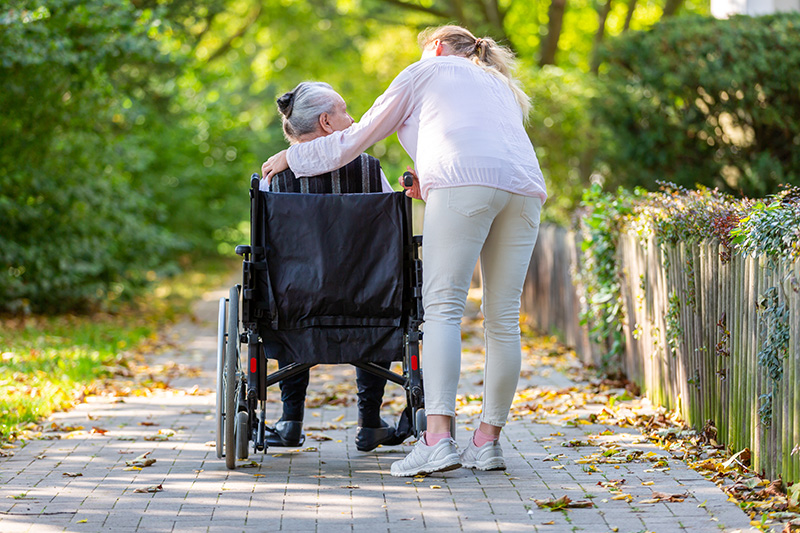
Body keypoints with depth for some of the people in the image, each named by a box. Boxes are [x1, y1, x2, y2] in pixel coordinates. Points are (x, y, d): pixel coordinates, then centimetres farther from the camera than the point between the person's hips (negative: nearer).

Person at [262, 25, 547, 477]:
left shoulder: (426, 71, 24)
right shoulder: (501, 87, 39)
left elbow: (358, 138, 25)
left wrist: (293, 158, 36)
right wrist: (432, 189, 40)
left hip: (466, 181, -6)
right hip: (525, 186, 6)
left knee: (444, 308, -10)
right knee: (503, 317, 5)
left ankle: (438, 437, -22)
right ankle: (488, 440, 5)